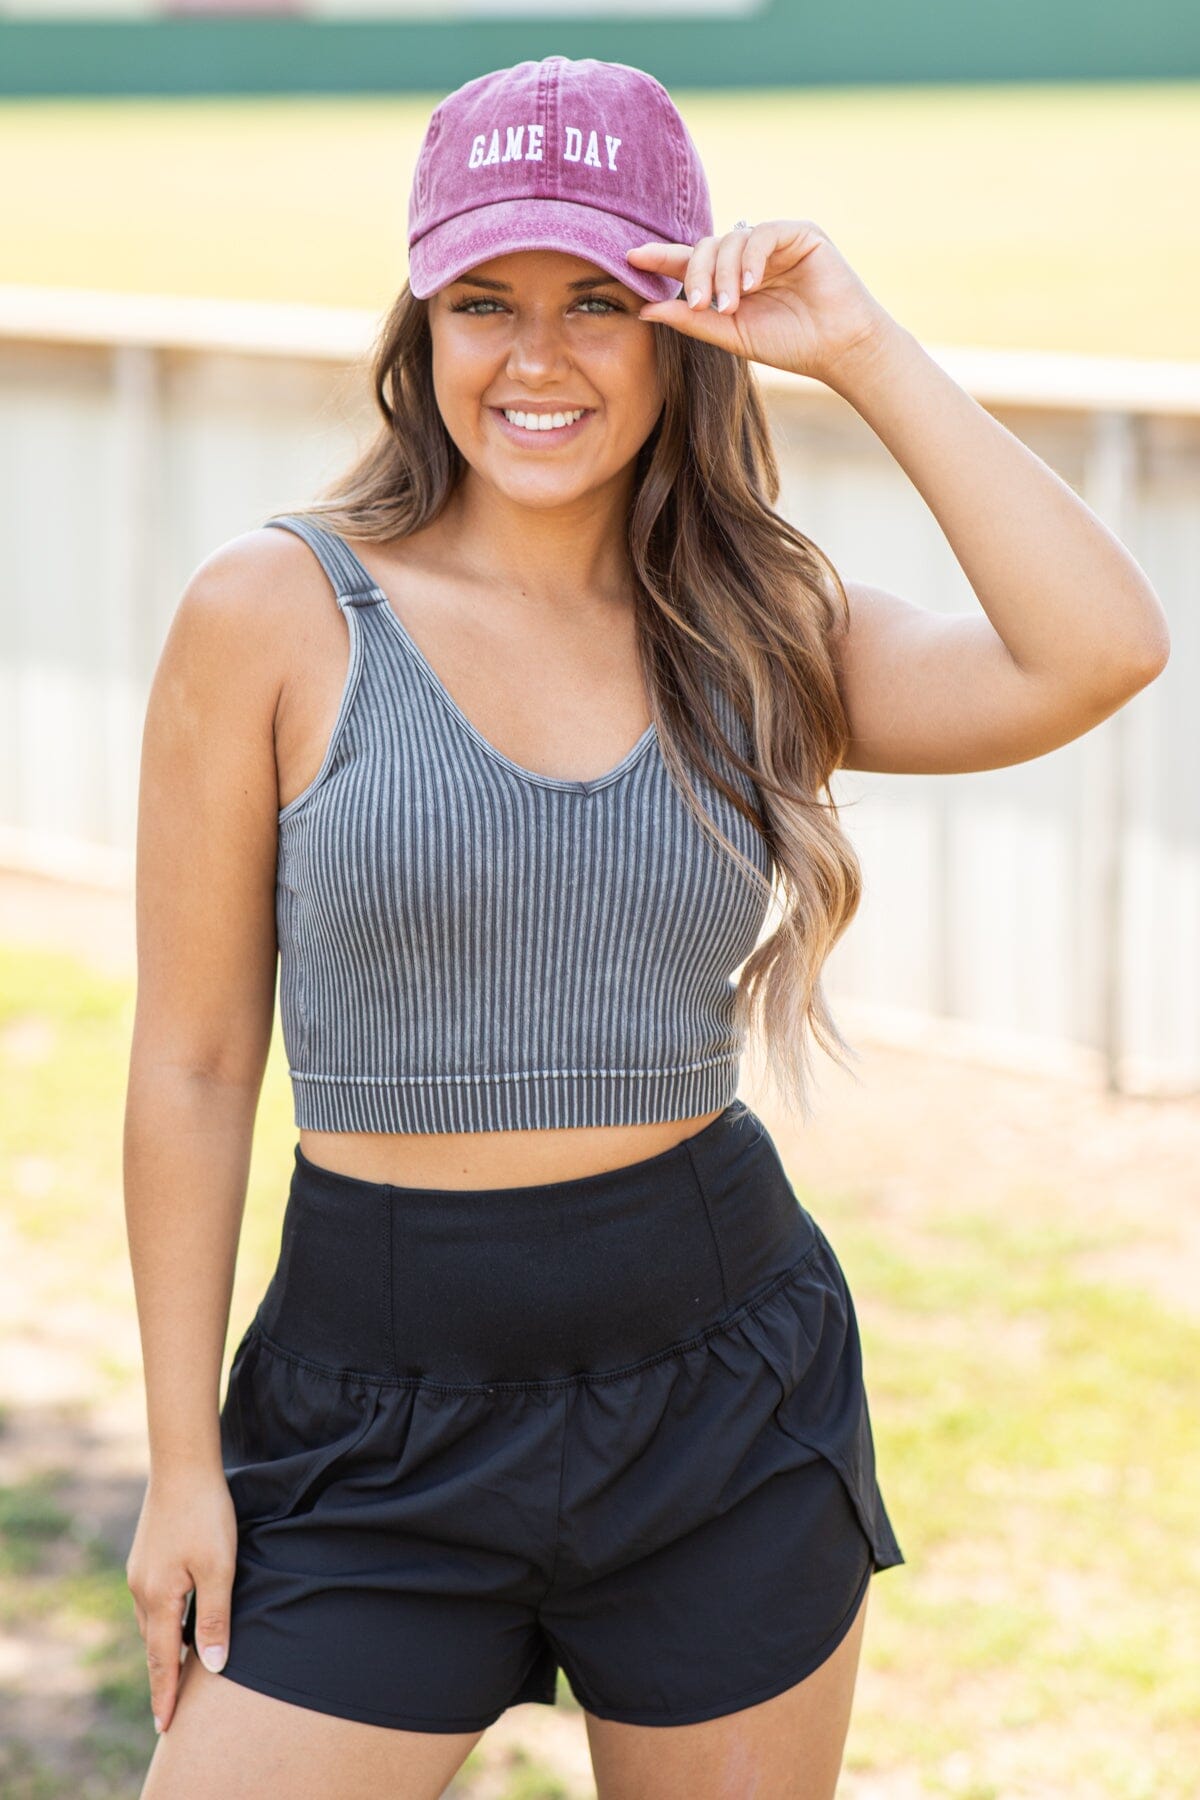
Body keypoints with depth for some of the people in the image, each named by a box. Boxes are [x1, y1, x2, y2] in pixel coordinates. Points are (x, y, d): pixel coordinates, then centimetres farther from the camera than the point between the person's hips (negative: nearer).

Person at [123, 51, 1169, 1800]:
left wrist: (865, 351, -14)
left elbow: (1099, 654, -16)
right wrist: (184, 1457, -3)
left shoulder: (757, 633, 2)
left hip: (724, 1393, 3)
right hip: (379, 1420, -2)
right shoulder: (279, 616, -6)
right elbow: (194, 1066, -3)